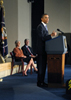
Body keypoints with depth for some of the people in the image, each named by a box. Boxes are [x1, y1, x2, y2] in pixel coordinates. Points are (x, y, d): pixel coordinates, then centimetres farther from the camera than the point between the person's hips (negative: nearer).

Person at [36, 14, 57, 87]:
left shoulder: (44, 26, 19)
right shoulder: (40, 27, -12)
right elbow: (42, 38, -21)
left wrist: (51, 35, 7)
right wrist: (51, 35, -25)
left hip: (44, 50, 10)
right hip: (41, 50, -10)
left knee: (43, 66, 12)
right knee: (41, 67, -6)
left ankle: (42, 81, 19)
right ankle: (39, 82, 1)